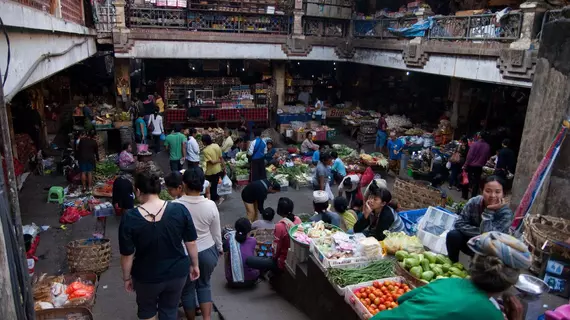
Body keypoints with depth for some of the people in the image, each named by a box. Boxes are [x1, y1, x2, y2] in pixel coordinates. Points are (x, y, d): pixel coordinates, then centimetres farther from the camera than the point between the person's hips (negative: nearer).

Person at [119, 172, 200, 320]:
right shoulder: (179, 210, -17)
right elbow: (191, 243, -8)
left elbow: (127, 255, -12)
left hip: (146, 277, -1)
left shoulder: (129, 218, -20)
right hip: (177, 273, 1)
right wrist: (194, 265, 7)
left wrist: (126, 278, 5)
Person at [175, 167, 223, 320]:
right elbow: (216, 231, -2)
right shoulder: (210, 205, -14)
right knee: (204, 285, 23)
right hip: (208, 252, 2)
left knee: (187, 289, 20)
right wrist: (220, 248, 16)